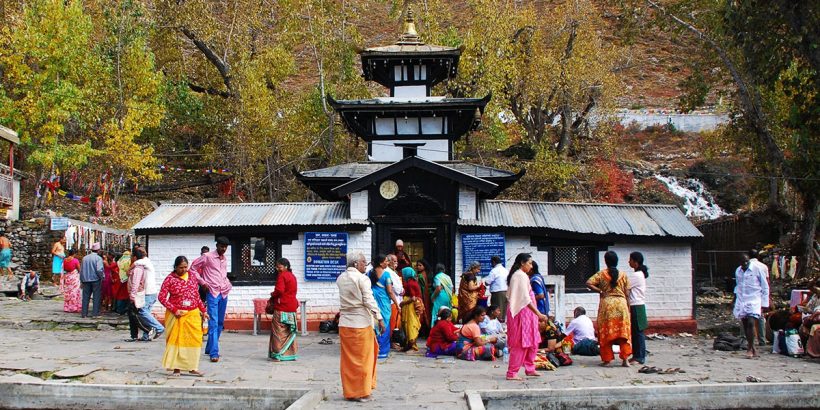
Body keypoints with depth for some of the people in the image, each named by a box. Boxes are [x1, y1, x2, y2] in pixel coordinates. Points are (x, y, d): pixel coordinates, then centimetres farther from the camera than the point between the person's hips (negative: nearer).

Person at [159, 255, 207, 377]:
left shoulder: (192, 275, 7)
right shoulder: (170, 279, -7)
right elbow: (162, 297, -9)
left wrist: (203, 310, 15)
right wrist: (174, 310, -15)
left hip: (193, 314, 4)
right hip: (176, 315, -4)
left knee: (194, 339, 1)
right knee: (176, 340, 0)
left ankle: (192, 368, 8)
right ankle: (176, 368, 7)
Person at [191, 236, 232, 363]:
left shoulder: (225, 259, 15)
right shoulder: (207, 257, -4)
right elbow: (193, 267, 0)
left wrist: (228, 284, 14)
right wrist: (202, 282, -6)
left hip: (224, 294, 7)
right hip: (212, 293, -7)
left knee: (220, 323, 12)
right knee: (213, 323, -13)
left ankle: (209, 348, 24)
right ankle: (214, 353, -15)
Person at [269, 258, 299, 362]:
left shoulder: (281, 276, -12)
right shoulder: (292, 276, 16)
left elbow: (279, 290, -22)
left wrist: (272, 294, -2)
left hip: (282, 308, -8)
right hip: (292, 307, 8)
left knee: (279, 331, -4)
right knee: (290, 332, 14)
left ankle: (278, 355, -5)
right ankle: (291, 353, 17)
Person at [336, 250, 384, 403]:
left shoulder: (340, 278, 9)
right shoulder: (362, 279, -10)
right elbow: (369, 301, -14)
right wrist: (380, 319, -12)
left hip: (344, 323, 6)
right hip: (361, 323, -6)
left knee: (348, 359, 11)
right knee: (362, 358, 3)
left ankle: (349, 391, 16)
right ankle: (361, 392, 8)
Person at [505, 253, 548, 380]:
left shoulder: (516, 275, 17)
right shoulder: (522, 276, -15)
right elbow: (526, 299, -21)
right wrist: (539, 314, -22)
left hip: (524, 313, 10)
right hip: (522, 312, -10)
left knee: (532, 342, 15)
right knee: (521, 343, -7)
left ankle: (530, 369, 23)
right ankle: (512, 373, -4)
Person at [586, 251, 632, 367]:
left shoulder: (601, 274, 0)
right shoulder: (623, 275, 5)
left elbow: (588, 283, -12)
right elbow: (627, 293, 5)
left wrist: (600, 291, -3)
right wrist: (628, 308, 11)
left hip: (606, 303, -1)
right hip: (621, 303, 1)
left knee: (606, 332, 4)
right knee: (623, 331, 3)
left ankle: (607, 359, 5)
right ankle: (625, 359, -4)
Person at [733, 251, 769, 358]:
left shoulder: (756, 270, -4)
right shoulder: (738, 271, 10)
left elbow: (765, 287, 1)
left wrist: (764, 304, -2)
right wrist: (734, 301, 21)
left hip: (753, 301, -5)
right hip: (741, 301, 5)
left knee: (751, 323, -18)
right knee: (745, 325, 4)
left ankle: (750, 348, -10)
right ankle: (753, 349, 14)